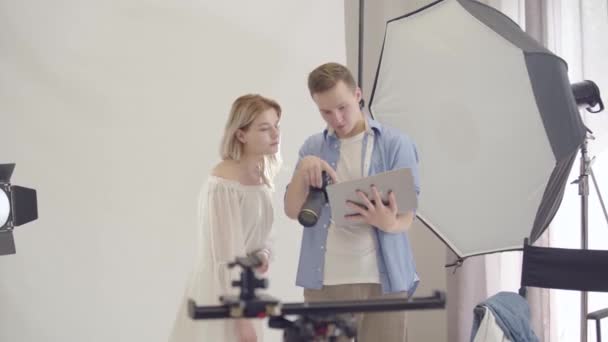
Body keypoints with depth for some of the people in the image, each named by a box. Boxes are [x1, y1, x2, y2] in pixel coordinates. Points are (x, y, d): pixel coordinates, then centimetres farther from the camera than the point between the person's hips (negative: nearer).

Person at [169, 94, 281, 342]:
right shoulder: (224, 185, -20)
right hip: (220, 296, -8)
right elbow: (228, 257, -22)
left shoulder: (260, 176, 5)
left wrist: (264, 255, -8)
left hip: (243, 291, 8)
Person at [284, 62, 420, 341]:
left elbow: (406, 216, -4)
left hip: (382, 279, -2)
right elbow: (293, 211, 5)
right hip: (323, 280, 2)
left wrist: (388, 222, -27)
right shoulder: (312, 147, 10)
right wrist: (303, 169, -12)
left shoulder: (395, 143, -1)